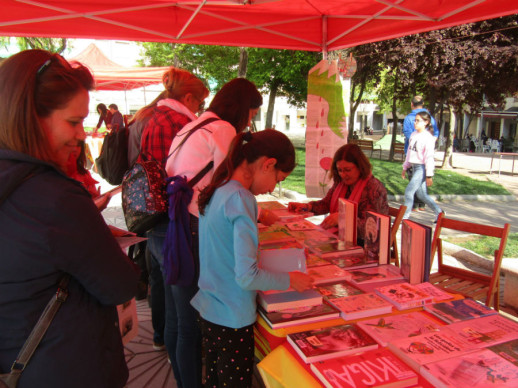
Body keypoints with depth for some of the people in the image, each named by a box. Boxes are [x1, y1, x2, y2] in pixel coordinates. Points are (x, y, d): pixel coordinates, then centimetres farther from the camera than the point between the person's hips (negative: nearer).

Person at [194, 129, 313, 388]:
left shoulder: (215, 191, 2)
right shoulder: (241, 199, -24)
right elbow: (246, 277, -25)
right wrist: (290, 280, -12)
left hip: (208, 308, 8)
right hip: (232, 318, -8)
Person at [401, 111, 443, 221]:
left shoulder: (428, 138, -12)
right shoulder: (413, 135, 11)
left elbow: (429, 157, -14)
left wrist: (429, 175, -16)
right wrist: (405, 167, 21)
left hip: (422, 168, -8)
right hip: (414, 167, 8)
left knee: (409, 191, -12)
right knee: (422, 194, 13)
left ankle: (405, 217, -4)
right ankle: (438, 212, 28)